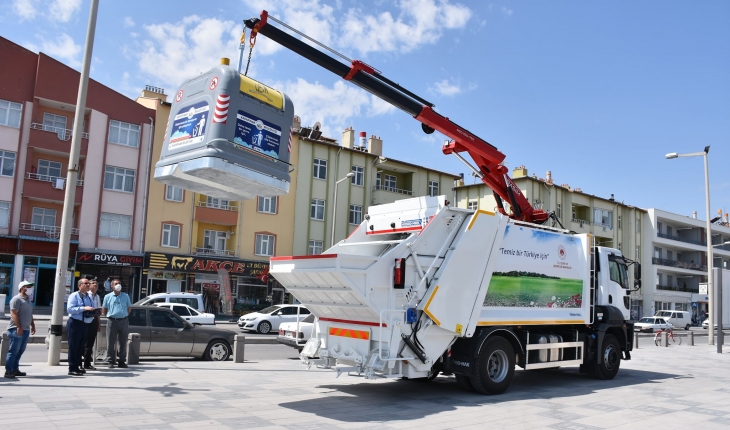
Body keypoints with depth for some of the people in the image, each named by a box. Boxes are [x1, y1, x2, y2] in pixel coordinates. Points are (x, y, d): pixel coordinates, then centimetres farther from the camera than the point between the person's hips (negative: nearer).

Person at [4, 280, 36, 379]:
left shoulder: (28, 299, 19)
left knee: (20, 351, 11)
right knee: (13, 351, -7)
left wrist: (33, 325, 20)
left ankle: (15, 369, 17)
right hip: (17, 329, -9)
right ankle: (8, 371, -4)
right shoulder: (17, 299, -9)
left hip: (26, 329, 9)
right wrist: (19, 327, -22)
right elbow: (14, 314, -16)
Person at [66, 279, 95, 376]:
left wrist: (94, 312, 3)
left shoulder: (89, 297, 17)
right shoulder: (74, 296, -6)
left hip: (85, 324, 8)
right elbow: (70, 309, -18)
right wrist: (84, 308, -25)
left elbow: (91, 309, 25)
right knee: (73, 346, -3)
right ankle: (72, 369, 2)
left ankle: (78, 366, 24)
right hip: (75, 323, -7)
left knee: (81, 346, 13)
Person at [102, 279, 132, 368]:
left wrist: (124, 316, 9)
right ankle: (110, 361, 9)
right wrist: (108, 316, 7)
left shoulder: (125, 296, 9)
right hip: (112, 321, -1)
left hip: (123, 321, 1)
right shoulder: (108, 297, 6)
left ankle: (122, 361, 13)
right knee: (111, 342, 1)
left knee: (123, 342, 5)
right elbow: (104, 309, 11)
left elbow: (129, 308, 15)